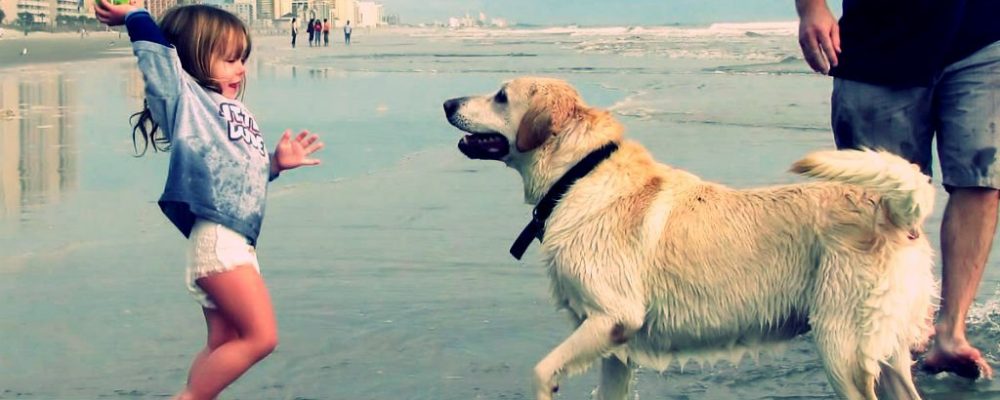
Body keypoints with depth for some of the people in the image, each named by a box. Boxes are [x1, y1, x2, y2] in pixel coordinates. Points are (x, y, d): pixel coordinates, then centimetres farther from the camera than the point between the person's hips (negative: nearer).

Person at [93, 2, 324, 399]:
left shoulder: (236, 112, 21)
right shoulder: (185, 97, -2)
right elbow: (152, 42, -9)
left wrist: (276, 163, 13)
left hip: (237, 242, 9)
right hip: (215, 239, -9)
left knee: (223, 346, 12)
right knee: (261, 336, -13)